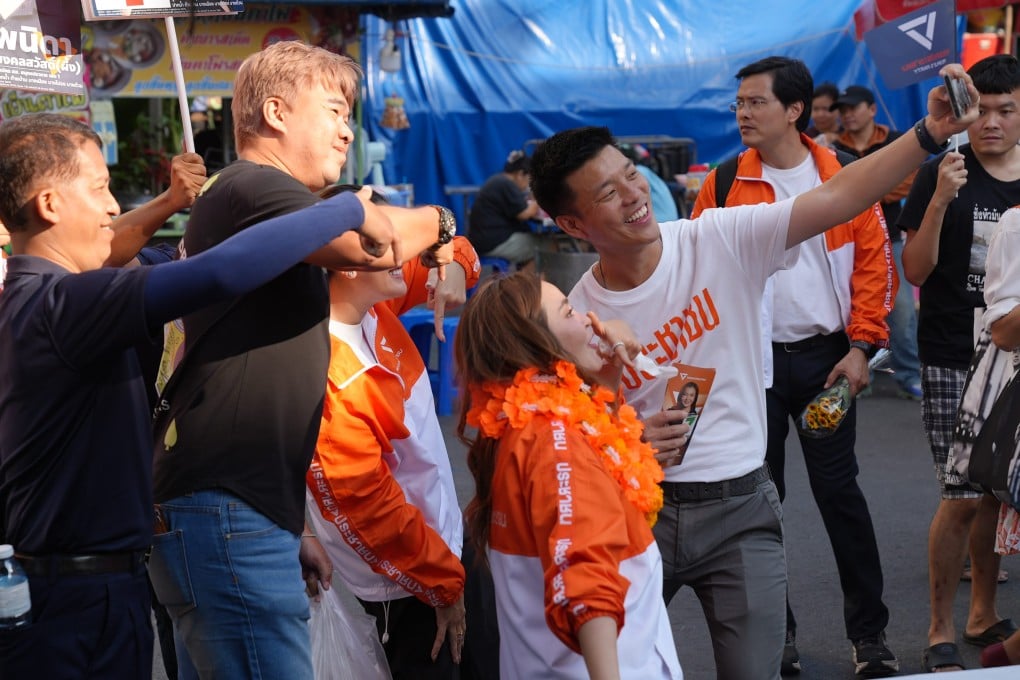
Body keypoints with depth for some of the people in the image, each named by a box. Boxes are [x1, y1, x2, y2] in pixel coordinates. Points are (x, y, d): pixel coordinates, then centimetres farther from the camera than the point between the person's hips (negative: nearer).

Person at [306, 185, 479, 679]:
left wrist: (453, 266, -13)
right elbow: (369, 506, -24)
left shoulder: (376, 304, -5)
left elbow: (449, 245, 12)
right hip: (408, 588, -9)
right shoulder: (333, 382, -30)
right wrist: (446, 585, -15)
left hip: (444, 539, 9)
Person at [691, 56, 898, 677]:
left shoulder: (844, 180, -1)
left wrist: (860, 347, -5)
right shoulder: (723, 185, 0)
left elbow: (874, 264, 1)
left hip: (824, 357, -1)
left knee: (839, 490, 2)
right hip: (752, 361, 1)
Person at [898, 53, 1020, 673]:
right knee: (964, 497, -7)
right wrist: (941, 200, -21)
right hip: (955, 361, -4)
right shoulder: (944, 175, -5)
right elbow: (916, 271, -9)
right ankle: (941, 631, 8)